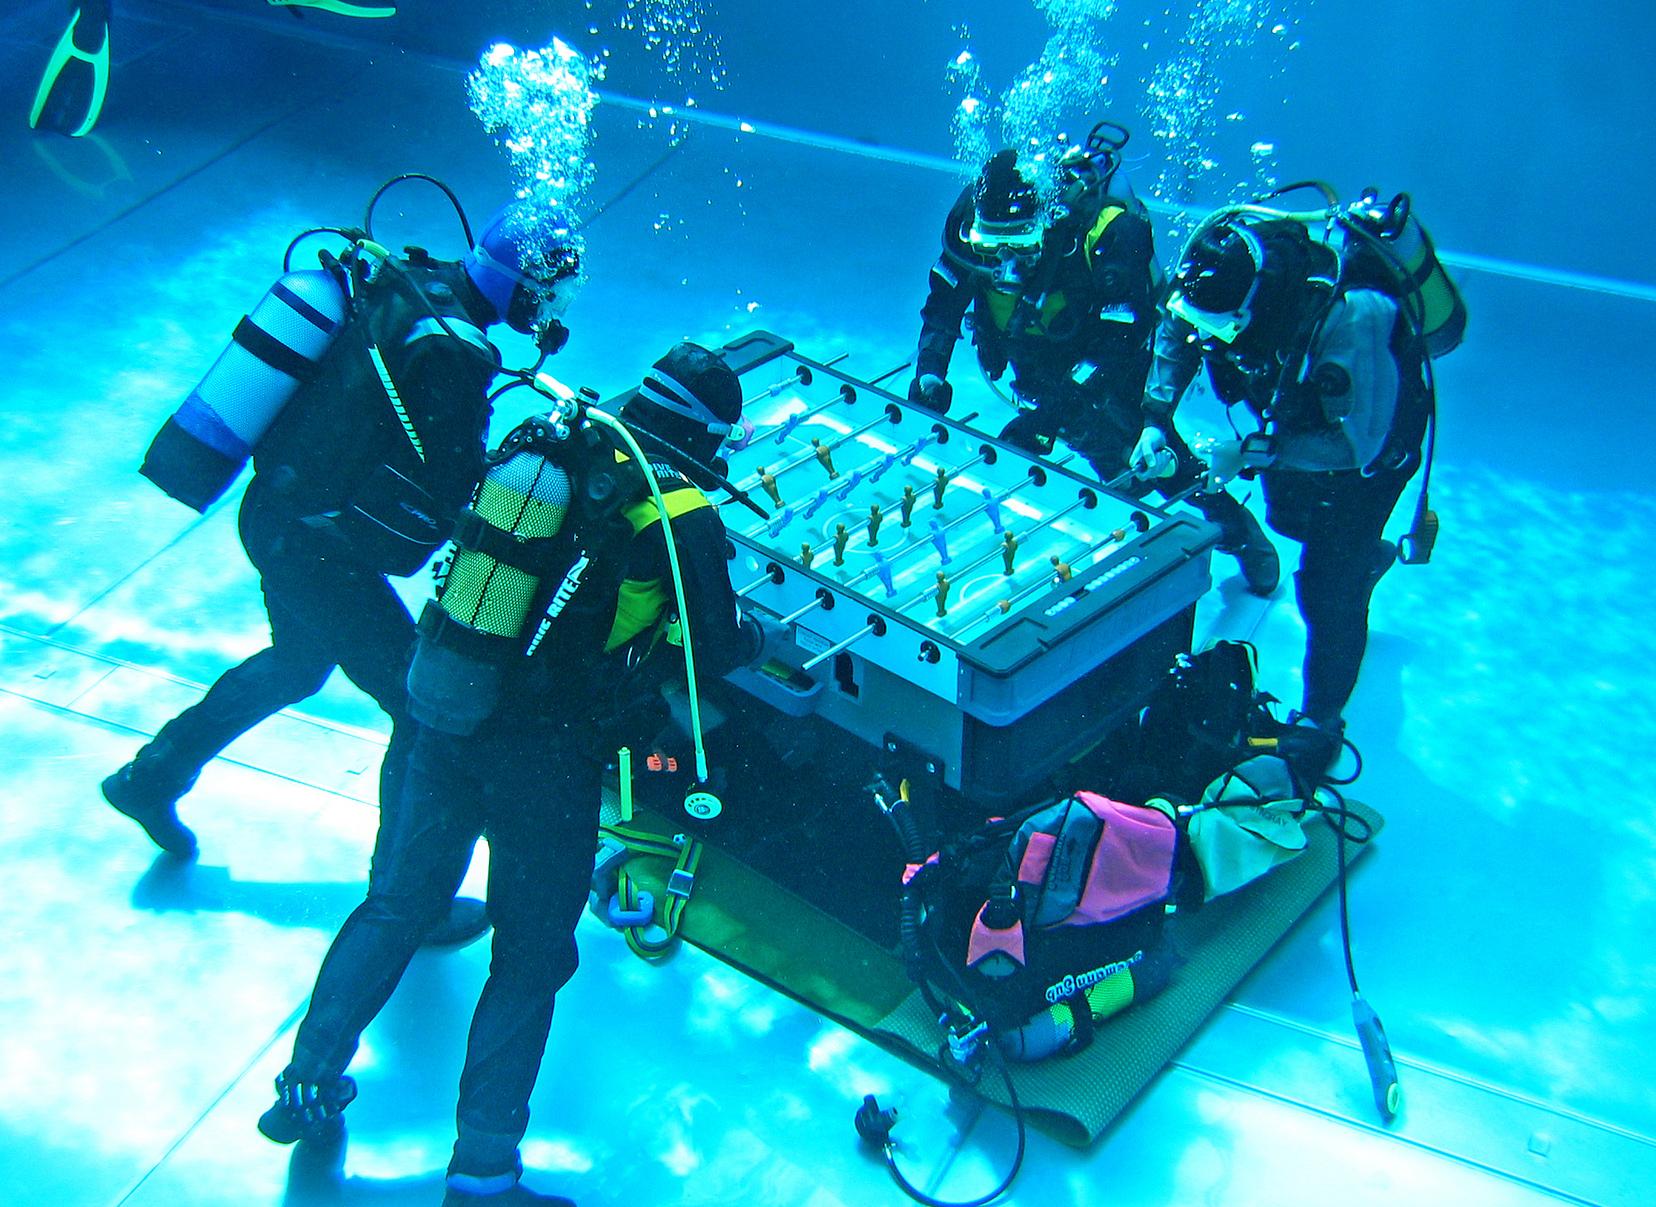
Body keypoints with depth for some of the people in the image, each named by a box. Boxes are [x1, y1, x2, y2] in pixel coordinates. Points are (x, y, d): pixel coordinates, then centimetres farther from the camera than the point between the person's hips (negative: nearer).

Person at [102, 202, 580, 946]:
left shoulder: (410, 285, 0)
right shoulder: (449, 350, -26)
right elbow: (455, 493, -22)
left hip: (275, 512, 9)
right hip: (318, 549, -9)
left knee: (297, 664, 33)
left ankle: (150, 778, 47)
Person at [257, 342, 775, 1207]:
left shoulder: (548, 447, 5)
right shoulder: (680, 513, -12)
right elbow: (713, 649, -8)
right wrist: (757, 637, 14)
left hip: (442, 709, 6)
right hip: (539, 752, -5)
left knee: (396, 902, 22)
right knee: (530, 958, 9)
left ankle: (309, 1086, 31)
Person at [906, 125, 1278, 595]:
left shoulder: (1114, 234, -35)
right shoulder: (974, 214, -22)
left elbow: (1116, 345, -36)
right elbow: (944, 303, -10)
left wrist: (1049, 416, -44)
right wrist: (930, 372, -25)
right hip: (1034, 359, 4)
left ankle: (1238, 528, 18)